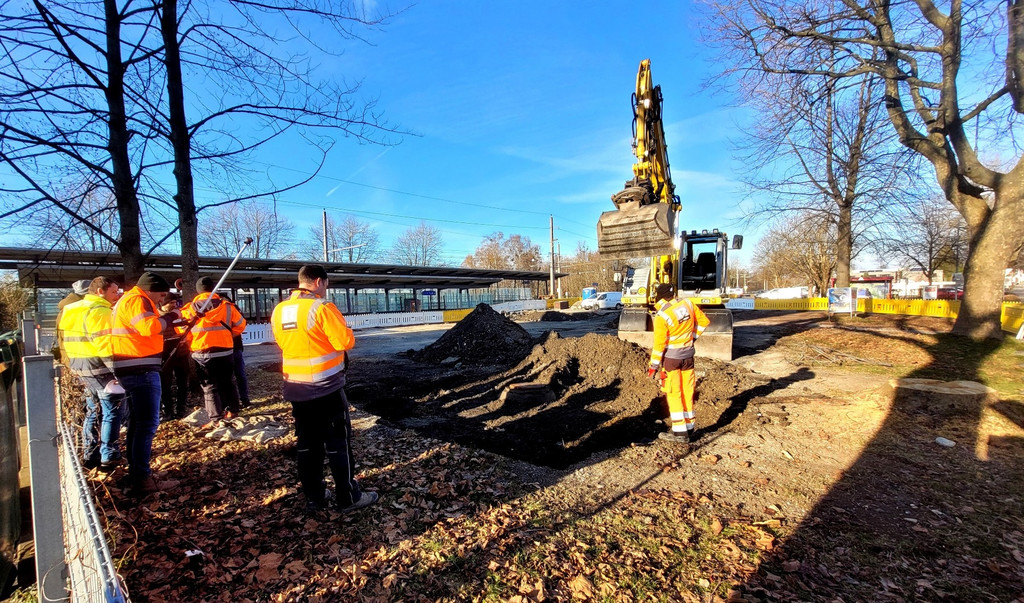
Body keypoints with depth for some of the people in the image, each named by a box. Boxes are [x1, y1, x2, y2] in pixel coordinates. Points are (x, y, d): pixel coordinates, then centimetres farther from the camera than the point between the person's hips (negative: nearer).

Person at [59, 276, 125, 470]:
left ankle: (90, 456, 26)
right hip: (100, 368, -10)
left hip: (82, 367, 10)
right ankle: (109, 458, 2)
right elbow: (106, 344, -22)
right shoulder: (100, 311, -15)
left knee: (94, 411, 18)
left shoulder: (72, 310, 16)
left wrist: (75, 364, 22)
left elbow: (74, 340, 18)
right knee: (111, 413, -2)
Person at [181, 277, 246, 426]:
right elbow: (241, 324, 8)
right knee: (227, 382, 18)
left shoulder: (190, 309, -4)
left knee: (209, 386, 3)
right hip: (225, 352, 2)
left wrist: (190, 342, 21)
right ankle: (232, 410, 26)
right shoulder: (226, 306, -1)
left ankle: (216, 419, 1)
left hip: (203, 354, -2)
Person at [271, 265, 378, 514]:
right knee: (338, 443, 4)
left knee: (307, 443, 15)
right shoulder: (322, 307, -17)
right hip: (327, 388, -7)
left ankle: (314, 496, 26)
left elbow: (283, 343, 16)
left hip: (296, 389, 7)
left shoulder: (279, 311, 4)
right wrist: (344, 330, 2)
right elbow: (345, 341, -18)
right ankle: (348, 498, 13)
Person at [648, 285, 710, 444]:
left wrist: (653, 365, -8)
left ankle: (680, 432, 7)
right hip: (688, 355, 6)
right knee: (687, 392, 13)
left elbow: (659, 344, -17)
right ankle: (689, 429, 22)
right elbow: (703, 321, 8)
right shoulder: (687, 303, -4)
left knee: (673, 394, 4)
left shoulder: (661, 316, -20)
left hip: (671, 356, -5)